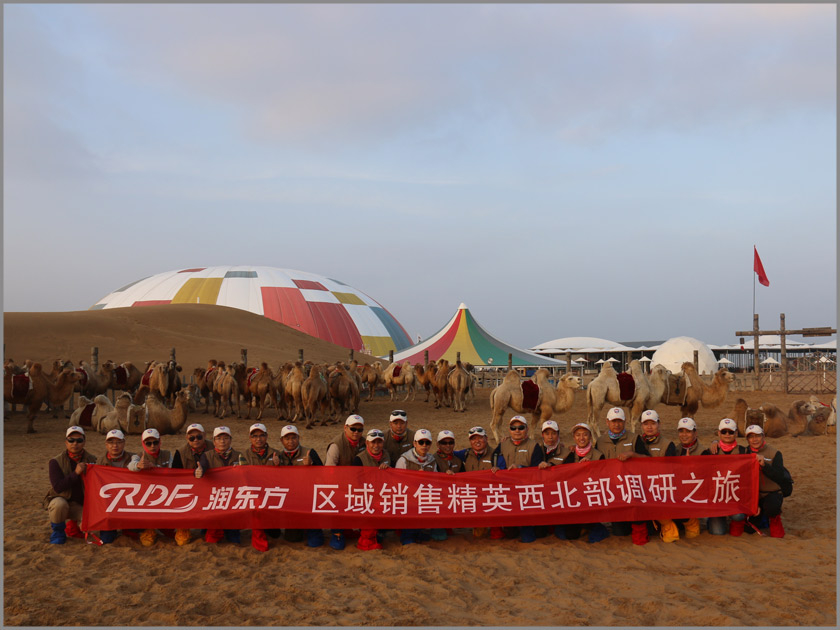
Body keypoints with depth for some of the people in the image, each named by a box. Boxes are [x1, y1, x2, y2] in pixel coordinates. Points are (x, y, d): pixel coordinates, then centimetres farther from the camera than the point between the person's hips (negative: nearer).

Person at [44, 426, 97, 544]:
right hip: (59, 498, -2)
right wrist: (75, 473, -30)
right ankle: (58, 532, -6)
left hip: (80, 504, 3)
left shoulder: (91, 460, -3)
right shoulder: (56, 462, -9)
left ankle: (72, 524, 12)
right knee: (60, 505, -37)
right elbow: (58, 487, -21)